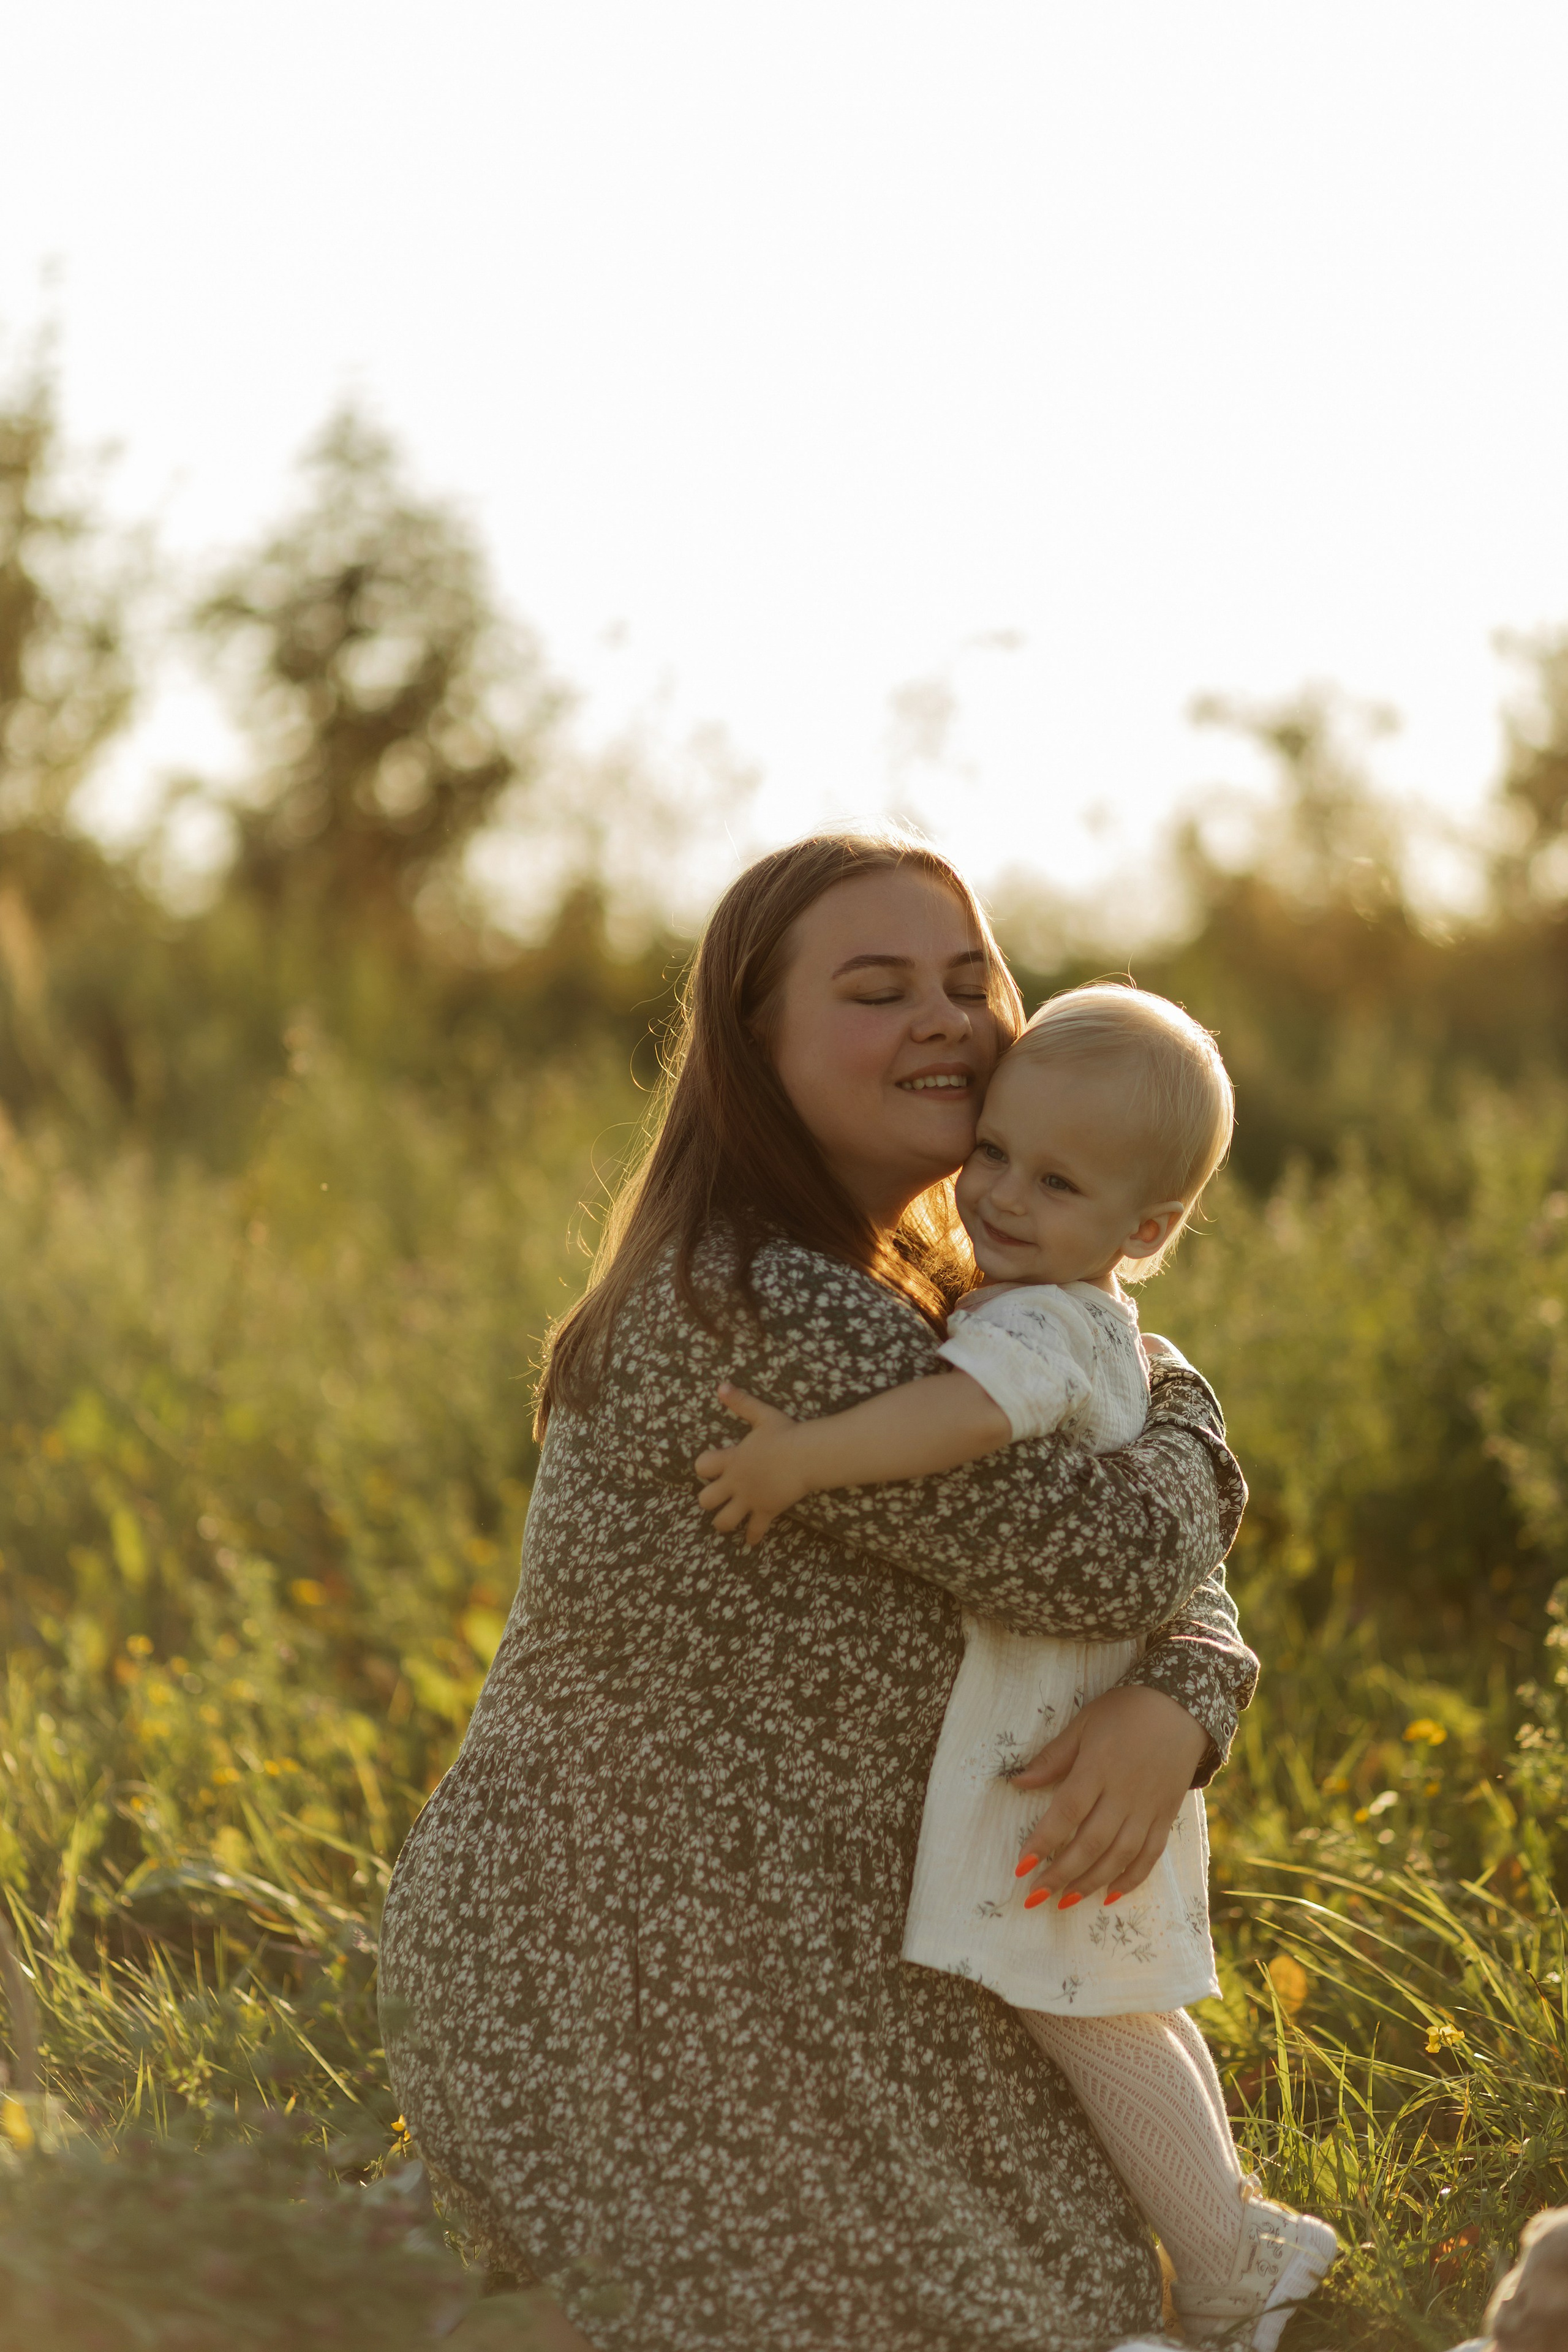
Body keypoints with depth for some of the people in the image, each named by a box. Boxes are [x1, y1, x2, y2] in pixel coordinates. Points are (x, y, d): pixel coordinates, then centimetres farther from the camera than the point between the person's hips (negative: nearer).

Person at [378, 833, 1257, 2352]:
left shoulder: (911, 1305, 10)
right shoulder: (770, 1320, -23)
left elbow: (1174, 1588, 5)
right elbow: (1103, 1554, -25)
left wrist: (1173, 1715, -18)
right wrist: (1178, 1421, -3)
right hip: (666, 1987, -10)